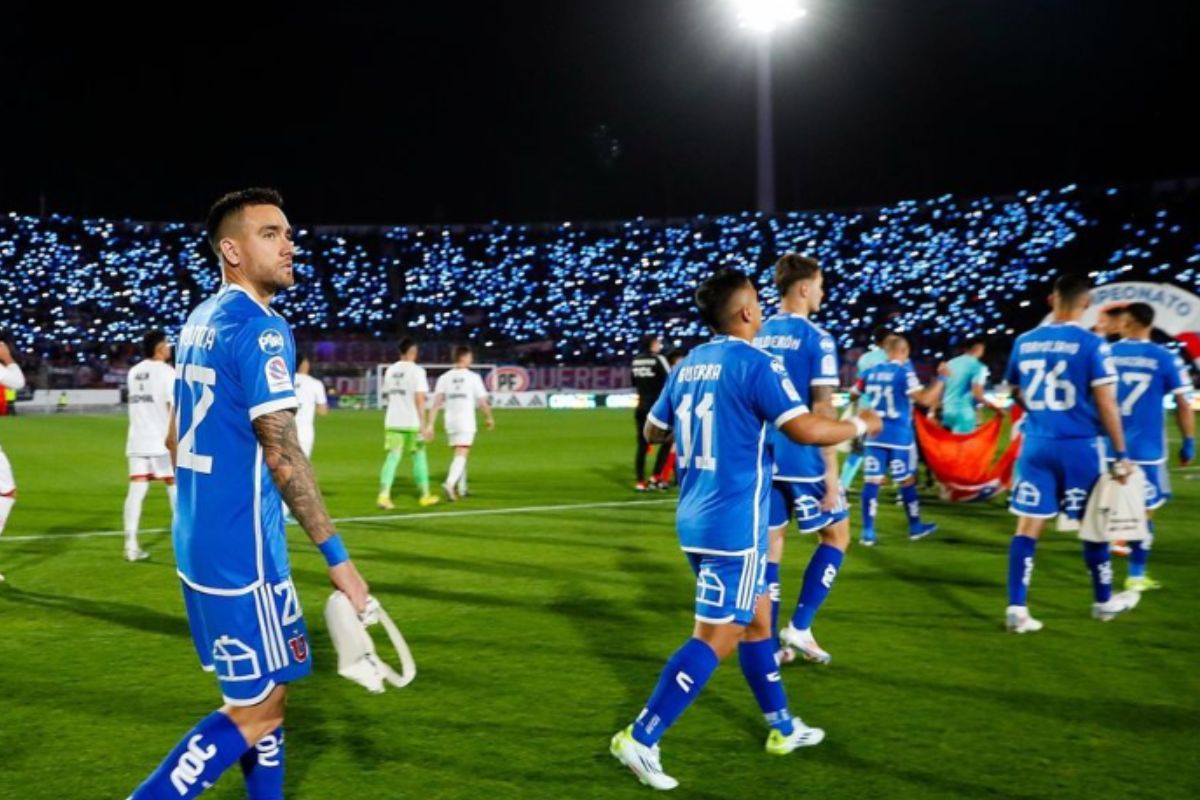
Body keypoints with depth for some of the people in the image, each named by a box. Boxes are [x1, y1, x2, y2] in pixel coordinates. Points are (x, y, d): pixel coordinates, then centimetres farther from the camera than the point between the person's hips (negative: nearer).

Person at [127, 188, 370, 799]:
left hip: (201, 543, 10)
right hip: (240, 553, -10)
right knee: (255, 712, 2)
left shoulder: (199, 321, 11)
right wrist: (336, 556, -21)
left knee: (266, 693, 19)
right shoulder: (261, 329, -17)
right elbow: (282, 453, -23)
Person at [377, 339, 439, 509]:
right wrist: (423, 425, -15)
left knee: (392, 457, 2)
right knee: (419, 456, 11)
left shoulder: (390, 370, 9)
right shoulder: (416, 370, -8)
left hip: (392, 421, 4)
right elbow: (419, 399, -15)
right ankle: (424, 495, 21)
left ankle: (384, 494, -13)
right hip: (412, 423, -4)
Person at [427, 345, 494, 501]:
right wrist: (489, 418, 15)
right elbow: (482, 402, -2)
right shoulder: (473, 377, -5)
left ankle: (461, 488, 25)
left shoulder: (444, 377, 4)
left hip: (450, 422, 5)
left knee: (460, 454, 19)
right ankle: (449, 483, -29)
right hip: (466, 423, -5)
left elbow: (436, 402, -5)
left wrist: (430, 424, -6)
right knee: (461, 455, -8)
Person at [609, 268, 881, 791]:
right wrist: (861, 425, -2)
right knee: (714, 638, -3)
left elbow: (653, 431, 20)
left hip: (696, 519, 9)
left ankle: (782, 728, 33)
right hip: (734, 524, -9)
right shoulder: (755, 363, -13)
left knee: (757, 620, 20)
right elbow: (806, 430, -20)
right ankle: (640, 739, -4)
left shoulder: (688, 365, 10)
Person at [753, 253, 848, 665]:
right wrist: (831, 471, -12)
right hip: (802, 459, -5)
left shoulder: (756, 337, 8)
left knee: (770, 543, 11)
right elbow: (822, 409, -14)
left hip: (763, 458, 6)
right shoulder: (816, 339, -10)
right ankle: (799, 627, 6)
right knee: (836, 534, 12)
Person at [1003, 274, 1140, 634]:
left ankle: (1016, 608, -2)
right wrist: (1121, 454, -5)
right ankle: (1104, 601, 30)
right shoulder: (1092, 344, -10)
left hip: (1036, 445, 3)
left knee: (1028, 527, 3)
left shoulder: (1024, 342, 5)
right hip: (1079, 446, -3)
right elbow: (1106, 404, -12)